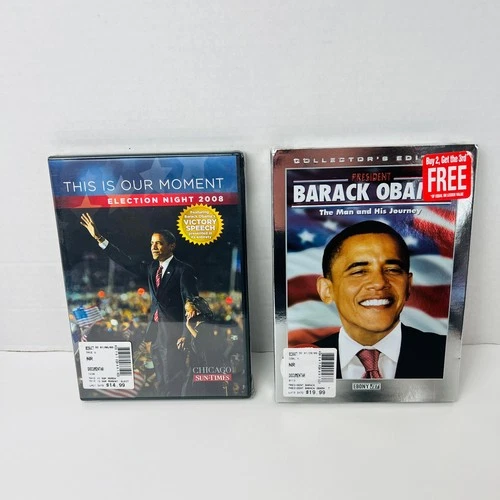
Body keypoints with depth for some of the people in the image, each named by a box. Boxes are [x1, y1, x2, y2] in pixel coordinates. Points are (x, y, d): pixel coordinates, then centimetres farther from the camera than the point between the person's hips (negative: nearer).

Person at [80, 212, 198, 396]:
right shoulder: (151, 267, 11)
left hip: (173, 335, -7)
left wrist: (186, 336, -16)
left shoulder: (183, 270, -9)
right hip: (155, 334, 7)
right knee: (160, 384, 13)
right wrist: (99, 238, 6)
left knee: (172, 384, -2)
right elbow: (126, 261, 9)